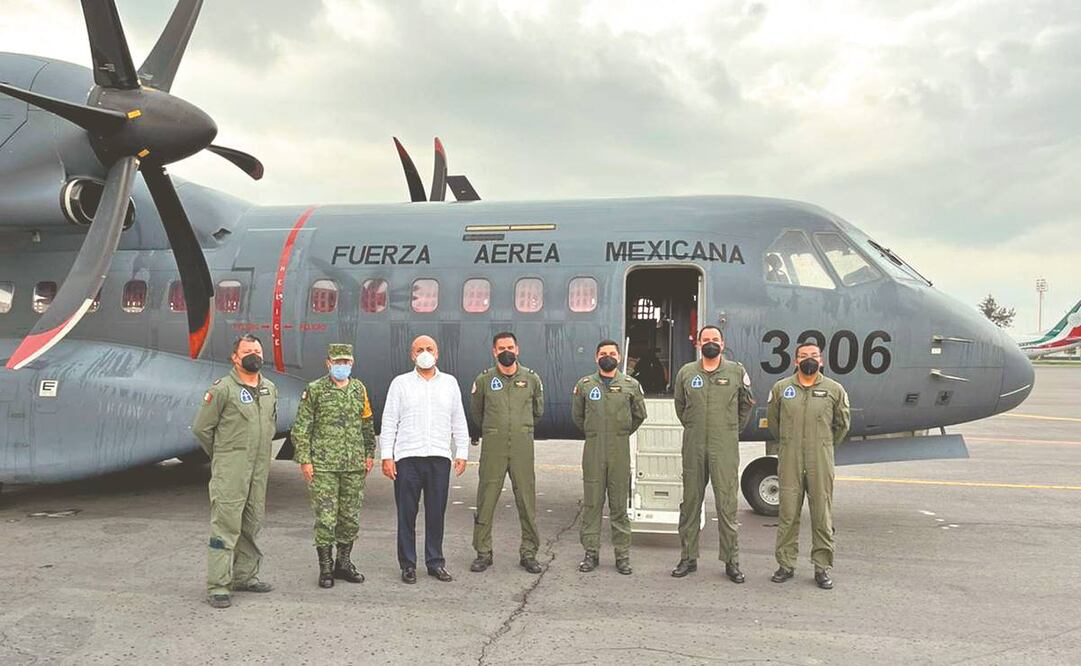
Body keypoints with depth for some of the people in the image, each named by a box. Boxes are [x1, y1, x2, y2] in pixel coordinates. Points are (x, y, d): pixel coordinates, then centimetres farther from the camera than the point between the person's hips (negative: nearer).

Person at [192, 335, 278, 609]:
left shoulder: (270, 389, 12)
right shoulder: (223, 388, -8)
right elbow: (201, 428, -4)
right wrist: (222, 455, 6)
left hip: (260, 469, 7)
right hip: (230, 470, -6)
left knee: (251, 525, 14)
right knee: (226, 526, -7)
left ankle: (245, 576, 26)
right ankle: (217, 587, -2)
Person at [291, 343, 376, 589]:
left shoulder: (360, 389, 10)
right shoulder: (314, 390, -2)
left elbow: (367, 425, 18)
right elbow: (300, 428, -3)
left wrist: (370, 454, 15)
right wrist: (304, 460, -8)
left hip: (355, 466, 4)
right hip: (323, 465, -4)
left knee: (350, 518, 10)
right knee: (325, 518, -2)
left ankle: (343, 563, 24)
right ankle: (325, 568, 11)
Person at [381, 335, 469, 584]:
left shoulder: (450, 383, 12)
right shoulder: (400, 383, 7)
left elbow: (459, 422, 14)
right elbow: (389, 422, 5)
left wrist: (462, 453, 8)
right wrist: (387, 456, -3)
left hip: (440, 457, 2)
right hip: (408, 457, -1)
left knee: (436, 513, 6)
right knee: (407, 513, 2)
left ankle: (435, 562, 17)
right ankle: (408, 564, 13)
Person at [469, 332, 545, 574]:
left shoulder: (531, 379, 6)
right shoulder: (484, 380, 2)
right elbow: (476, 412, 18)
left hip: (523, 447, 1)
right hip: (493, 448, -1)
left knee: (527, 500, 4)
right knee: (486, 500, 2)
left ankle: (528, 552, 15)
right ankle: (483, 552, 13)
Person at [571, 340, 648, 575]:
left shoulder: (631, 385, 5)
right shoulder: (584, 385, 6)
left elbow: (639, 415, 16)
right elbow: (577, 416, 17)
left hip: (620, 451, 0)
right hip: (593, 452, 1)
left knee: (619, 505, 3)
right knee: (591, 504, 3)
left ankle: (622, 555, 10)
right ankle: (591, 553, 12)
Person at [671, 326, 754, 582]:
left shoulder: (737, 372, 2)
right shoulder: (686, 373, 6)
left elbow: (746, 406, 14)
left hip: (725, 449, -2)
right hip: (693, 448, 2)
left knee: (727, 505, -2)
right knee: (690, 503, 8)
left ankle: (731, 561, 8)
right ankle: (688, 558, 18)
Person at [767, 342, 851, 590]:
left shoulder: (834, 390, 4)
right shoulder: (780, 388, 5)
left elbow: (842, 424, 16)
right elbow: (772, 420, 18)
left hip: (821, 463, 0)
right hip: (789, 462, 1)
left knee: (822, 516, 3)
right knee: (788, 514, 5)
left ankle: (822, 568, 13)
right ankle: (786, 564, 15)